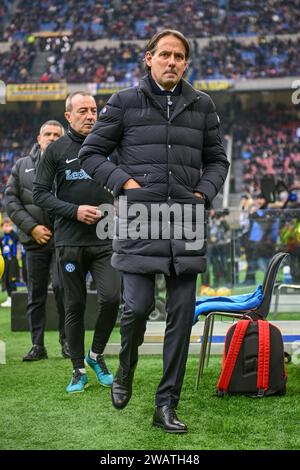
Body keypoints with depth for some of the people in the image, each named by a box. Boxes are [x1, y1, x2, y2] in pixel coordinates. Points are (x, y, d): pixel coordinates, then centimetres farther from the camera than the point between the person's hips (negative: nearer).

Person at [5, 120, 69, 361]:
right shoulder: (22, 166, 13)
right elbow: (11, 199, 7)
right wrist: (32, 227, -4)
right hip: (35, 240, 3)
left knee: (62, 286, -12)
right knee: (36, 294, 6)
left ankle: (67, 339, 4)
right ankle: (38, 345, 14)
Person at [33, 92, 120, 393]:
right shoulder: (57, 150, 3)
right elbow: (39, 193, 0)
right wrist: (74, 211, -12)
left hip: (105, 240, 1)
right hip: (69, 241, -1)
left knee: (111, 298, -12)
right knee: (75, 306, 4)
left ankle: (96, 354, 13)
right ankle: (78, 370, 17)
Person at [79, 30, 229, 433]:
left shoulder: (202, 106, 12)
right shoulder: (125, 102, 5)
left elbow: (217, 159, 21)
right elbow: (90, 153, 8)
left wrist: (203, 192, 4)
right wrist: (124, 181, -5)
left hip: (187, 222, 3)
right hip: (139, 222, -3)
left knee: (182, 315, 2)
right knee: (138, 306, -10)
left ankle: (167, 404, 12)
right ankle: (125, 372, 23)